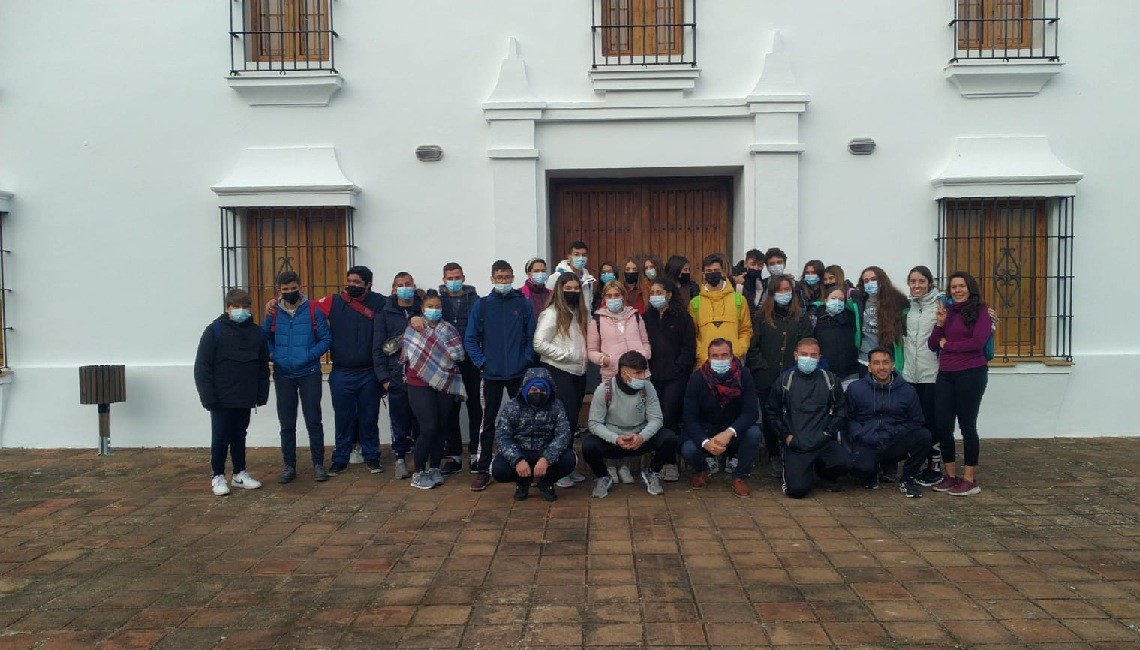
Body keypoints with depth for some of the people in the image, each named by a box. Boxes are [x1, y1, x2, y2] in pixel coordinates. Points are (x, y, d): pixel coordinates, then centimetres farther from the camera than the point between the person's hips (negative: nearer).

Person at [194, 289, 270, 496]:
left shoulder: (256, 332, 6)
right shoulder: (215, 331, -6)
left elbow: (264, 366, 9)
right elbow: (202, 366, -8)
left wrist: (262, 393, 3)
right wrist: (208, 397, -13)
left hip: (245, 399, 4)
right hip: (221, 399, -4)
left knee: (239, 435, 14)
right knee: (221, 437, 3)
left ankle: (240, 473, 25)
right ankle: (217, 476, 17)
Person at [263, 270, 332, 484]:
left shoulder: (313, 310, -5)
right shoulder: (273, 312, 2)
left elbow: (326, 339, -3)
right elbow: (264, 337, 12)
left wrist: (309, 355, -16)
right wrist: (272, 354, -6)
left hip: (309, 373, -2)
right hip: (283, 376, 2)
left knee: (313, 421, 2)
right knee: (286, 424, 9)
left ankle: (318, 464, 13)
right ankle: (289, 466, 20)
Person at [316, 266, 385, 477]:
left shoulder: (379, 303, -3)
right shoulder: (334, 302, 0)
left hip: (369, 374, -1)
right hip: (341, 374, 1)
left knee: (369, 417, 10)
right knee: (342, 418, 10)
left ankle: (371, 456, 25)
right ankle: (340, 458, 23)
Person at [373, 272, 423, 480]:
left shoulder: (423, 310, 8)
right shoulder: (385, 314, 6)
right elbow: (378, 348, 4)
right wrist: (384, 378, -2)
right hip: (397, 377, 0)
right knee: (399, 422, 2)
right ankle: (400, 458, 16)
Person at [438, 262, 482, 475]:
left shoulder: (475, 300, 3)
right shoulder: (438, 300, 7)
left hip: (471, 361, -1)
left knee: (474, 406, 6)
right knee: (451, 408, 7)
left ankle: (476, 453, 15)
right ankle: (453, 455, 14)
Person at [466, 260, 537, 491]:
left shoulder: (524, 304, 2)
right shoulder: (482, 305, 1)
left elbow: (531, 337, 3)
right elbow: (470, 339, 2)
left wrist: (527, 360, -7)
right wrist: (482, 362, -6)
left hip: (519, 373, 0)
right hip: (492, 374, 0)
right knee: (488, 422, 6)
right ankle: (482, 470, 13)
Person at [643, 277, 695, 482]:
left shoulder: (682, 317, 1)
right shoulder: (647, 317, 11)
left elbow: (689, 347, -1)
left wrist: (678, 367, -8)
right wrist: (646, 368, 1)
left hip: (675, 377, -3)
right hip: (653, 376, 3)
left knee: (669, 419, -7)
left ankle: (670, 462, 2)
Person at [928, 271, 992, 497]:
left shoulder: (980, 311, -3)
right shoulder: (946, 311, 13)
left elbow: (977, 342, -15)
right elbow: (932, 345, 9)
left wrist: (948, 345, -5)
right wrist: (940, 323, -7)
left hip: (971, 374, -5)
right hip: (945, 374, 5)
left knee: (967, 425, 1)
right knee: (942, 425, 6)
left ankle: (970, 479, 12)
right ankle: (950, 475, 19)